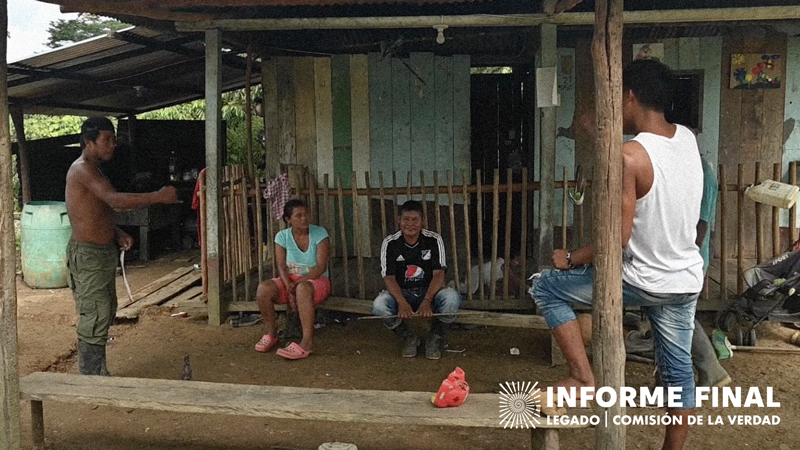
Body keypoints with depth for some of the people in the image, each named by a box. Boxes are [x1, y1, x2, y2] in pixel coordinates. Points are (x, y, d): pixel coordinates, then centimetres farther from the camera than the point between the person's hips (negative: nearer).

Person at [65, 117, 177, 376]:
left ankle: (98, 374, 27)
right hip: (88, 255, -10)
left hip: (104, 252, 10)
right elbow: (115, 200, -31)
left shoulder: (92, 170, 15)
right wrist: (159, 196, -31)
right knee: (94, 320, -6)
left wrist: (117, 233, 6)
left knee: (106, 315, 16)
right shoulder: (82, 169, -17)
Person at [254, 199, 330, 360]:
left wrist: (299, 282, -25)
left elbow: (321, 267, -15)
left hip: (316, 280, -3)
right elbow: (281, 266, -7)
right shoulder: (282, 236, 1)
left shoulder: (320, 233, -8)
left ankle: (307, 342, -40)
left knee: (302, 289, -40)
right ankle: (271, 333, -6)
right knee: (263, 289, -26)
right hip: (290, 280, 3)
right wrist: (289, 288, -25)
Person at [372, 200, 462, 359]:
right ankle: (408, 337, -2)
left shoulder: (434, 240, -6)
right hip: (402, 293, 0)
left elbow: (439, 274, -13)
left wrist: (427, 301, -31)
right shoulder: (390, 243, -6)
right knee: (379, 305, -32)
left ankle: (434, 338, -4)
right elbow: (388, 277, -14)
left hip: (429, 292, 0)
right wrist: (402, 303, -33)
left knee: (452, 298, -33)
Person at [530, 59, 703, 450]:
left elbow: (618, 236, -23)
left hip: (644, 281, -7)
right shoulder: (687, 139, 0)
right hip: (687, 280, 7)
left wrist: (571, 259, -6)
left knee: (545, 287, 6)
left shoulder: (629, 156, -23)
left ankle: (582, 376, 3)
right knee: (678, 372, 19)